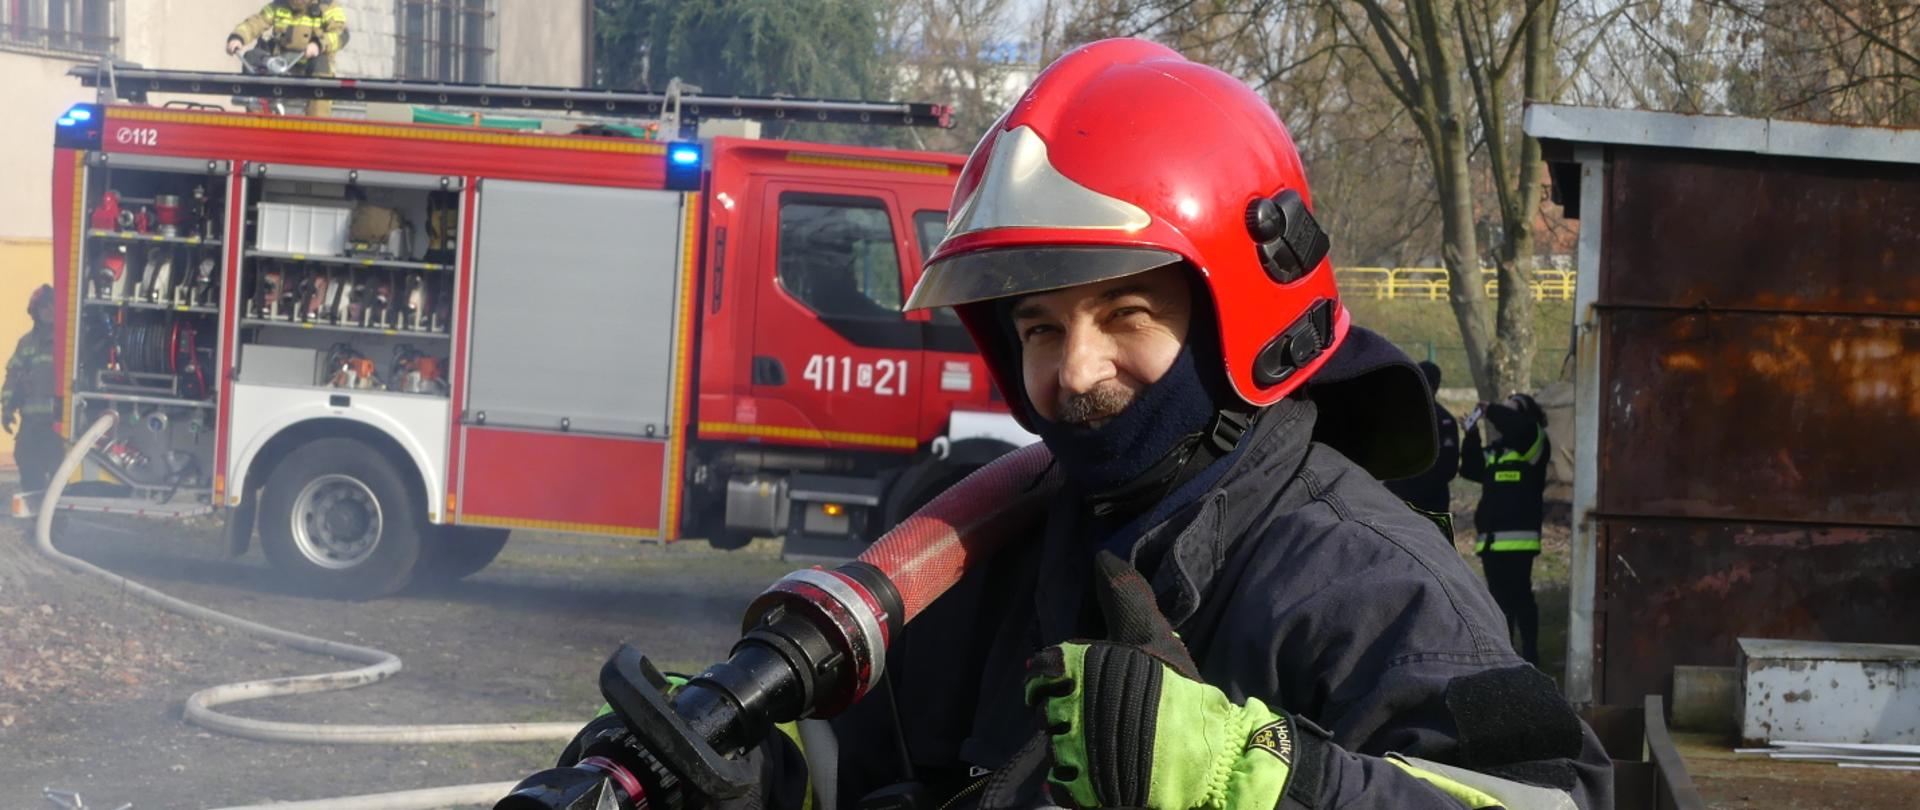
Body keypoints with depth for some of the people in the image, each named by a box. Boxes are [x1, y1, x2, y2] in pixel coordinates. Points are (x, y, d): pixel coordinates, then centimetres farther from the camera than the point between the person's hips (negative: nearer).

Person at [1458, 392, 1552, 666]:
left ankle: (1530, 655, -4)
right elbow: (1471, 470, 16)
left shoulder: (1532, 442, -3)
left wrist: (1490, 411, -10)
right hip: (1493, 536, 8)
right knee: (1499, 596, 12)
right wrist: (1472, 434, 8)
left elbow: (1518, 426, -24)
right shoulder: (1495, 449, 19)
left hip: (1517, 535, -8)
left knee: (1519, 594, -7)